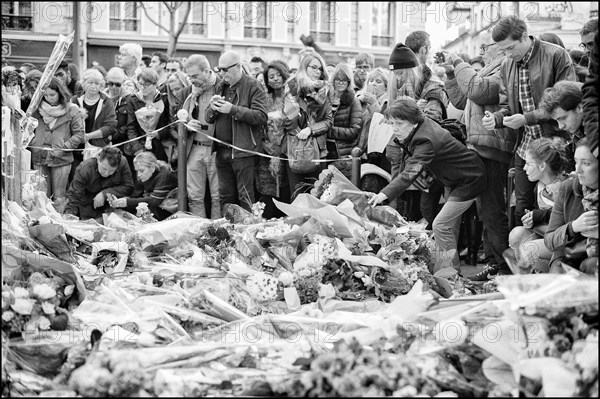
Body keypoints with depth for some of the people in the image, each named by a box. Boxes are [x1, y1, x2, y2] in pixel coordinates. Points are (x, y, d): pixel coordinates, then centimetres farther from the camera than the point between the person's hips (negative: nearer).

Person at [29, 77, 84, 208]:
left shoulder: (71, 110, -2)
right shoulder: (38, 109, 7)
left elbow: (79, 134, -4)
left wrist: (63, 148, -13)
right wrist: (32, 144, -4)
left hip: (61, 159, -3)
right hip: (39, 158, 3)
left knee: (59, 197, 2)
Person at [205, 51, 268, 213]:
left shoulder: (252, 86, -5)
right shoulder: (220, 87, 15)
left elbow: (261, 116, -17)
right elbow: (208, 119, 16)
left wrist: (233, 110, -21)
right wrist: (212, 109, -7)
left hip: (242, 150, -7)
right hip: (222, 150, 7)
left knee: (245, 197, -4)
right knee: (225, 197, 13)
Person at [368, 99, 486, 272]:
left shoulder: (425, 140, -32)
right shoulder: (423, 124, -3)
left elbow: (410, 173, -44)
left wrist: (385, 194, -54)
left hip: (470, 180, -10)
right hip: (460, 177, 10)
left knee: (441, 225, -11)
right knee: (451, 226, 15)